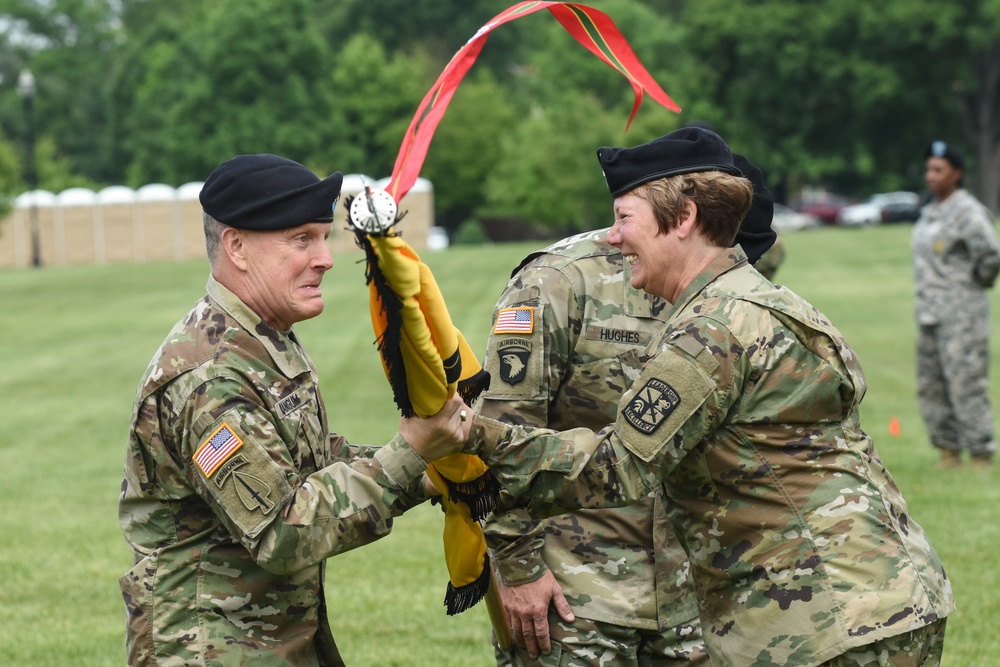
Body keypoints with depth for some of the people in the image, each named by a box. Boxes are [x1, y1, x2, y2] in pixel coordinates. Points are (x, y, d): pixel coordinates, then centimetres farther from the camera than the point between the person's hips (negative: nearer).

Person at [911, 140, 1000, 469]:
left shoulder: (968, 213, -13)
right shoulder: (929, 213, 16)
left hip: (961, 313, -9)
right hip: (929, 312, 9)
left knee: (966, 384, -10)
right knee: (930, 387, 9)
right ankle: (949, 451, 16)